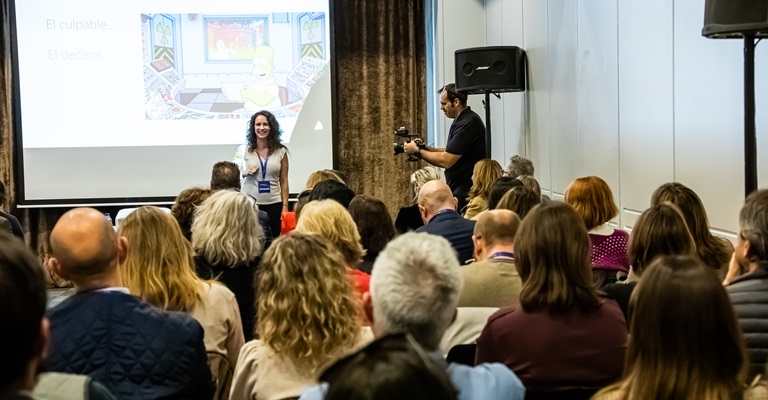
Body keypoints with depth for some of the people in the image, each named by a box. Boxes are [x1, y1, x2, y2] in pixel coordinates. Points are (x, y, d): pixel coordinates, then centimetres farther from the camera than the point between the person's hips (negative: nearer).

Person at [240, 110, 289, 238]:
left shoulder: (281, 151, 3)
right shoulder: (245, 149, 3)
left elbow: (284, 181, 5)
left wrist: (285, 207, 0)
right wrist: (246, 172, -9)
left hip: (273, 204, 0)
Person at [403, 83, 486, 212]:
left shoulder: (469, 123, -19)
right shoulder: (461, 120, 14)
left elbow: (446, 161, -20)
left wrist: (417, 151, -9)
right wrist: (426, 148, 7)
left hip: (466, 193, -10)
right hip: (458, 190, 10)